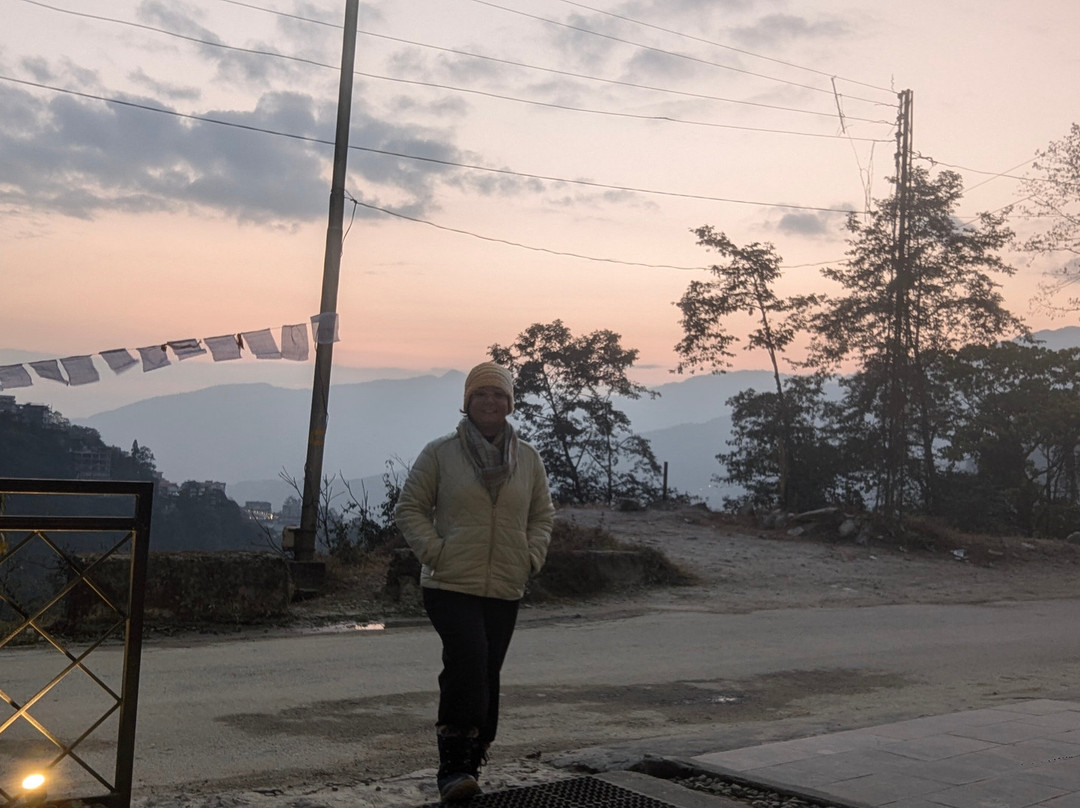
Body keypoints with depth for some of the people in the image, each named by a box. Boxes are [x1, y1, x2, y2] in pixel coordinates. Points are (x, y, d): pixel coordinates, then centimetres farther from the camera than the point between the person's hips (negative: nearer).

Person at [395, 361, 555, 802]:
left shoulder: (527, 459, 9)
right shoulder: (440, 453, -1)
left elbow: (542, 514, 21)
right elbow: (409, 508, 3)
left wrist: (531, 557, 6)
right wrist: (435, 552, -10)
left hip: (505, 589, 4)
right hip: (451, 585, -4)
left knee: (486, 675, 9)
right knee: (468, 663, -21)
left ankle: (471, 764, 23)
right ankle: (453, 767, -14)